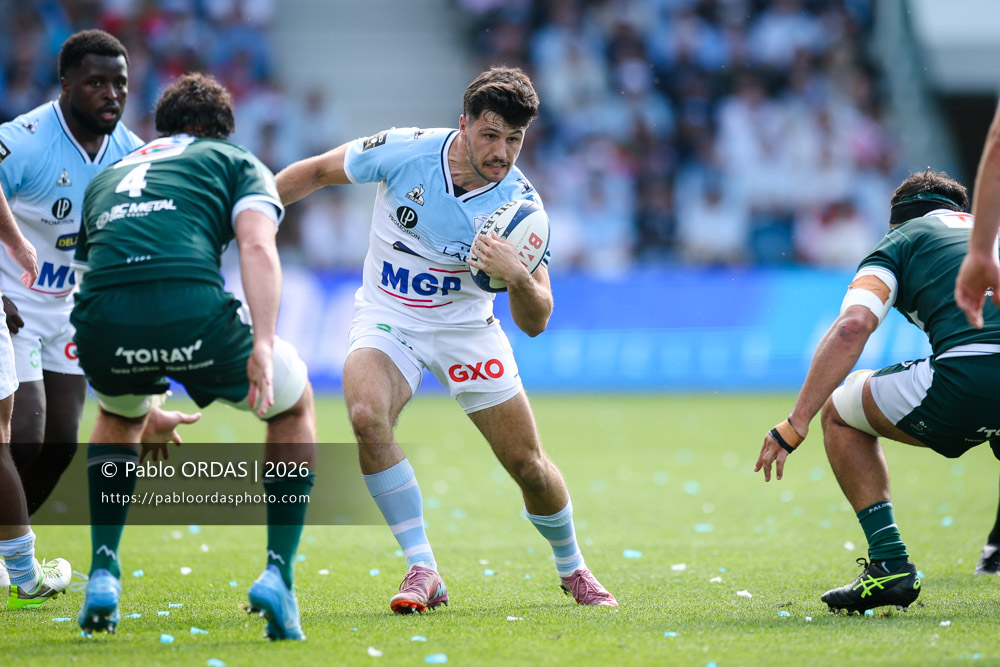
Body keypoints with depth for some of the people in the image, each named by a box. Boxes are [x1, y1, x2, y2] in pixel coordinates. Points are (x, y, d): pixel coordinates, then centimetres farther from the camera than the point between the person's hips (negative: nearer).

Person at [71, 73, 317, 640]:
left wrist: (145, 407, 55)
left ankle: (102, 576, 25)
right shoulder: (239, 163, 24)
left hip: (101, 318, 4)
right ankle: (278, 575, 14)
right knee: (295, 406, 26)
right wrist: (263, 345, -10)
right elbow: (257, 247, 1)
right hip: (191, 309, -3)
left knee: (118, 417, 40)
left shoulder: (106, 178, 38)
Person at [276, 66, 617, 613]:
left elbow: (535, 323, -20)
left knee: (528, 465, 1)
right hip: (387, 316, -1)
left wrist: (519, 279, -41)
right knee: (366, 414, -31)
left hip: (466, 326, 1)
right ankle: (422, 572, -21)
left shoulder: (520, 203, -19)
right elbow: (316, 172, -2)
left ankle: (572, 568, 33)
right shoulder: (402, 151, -21)